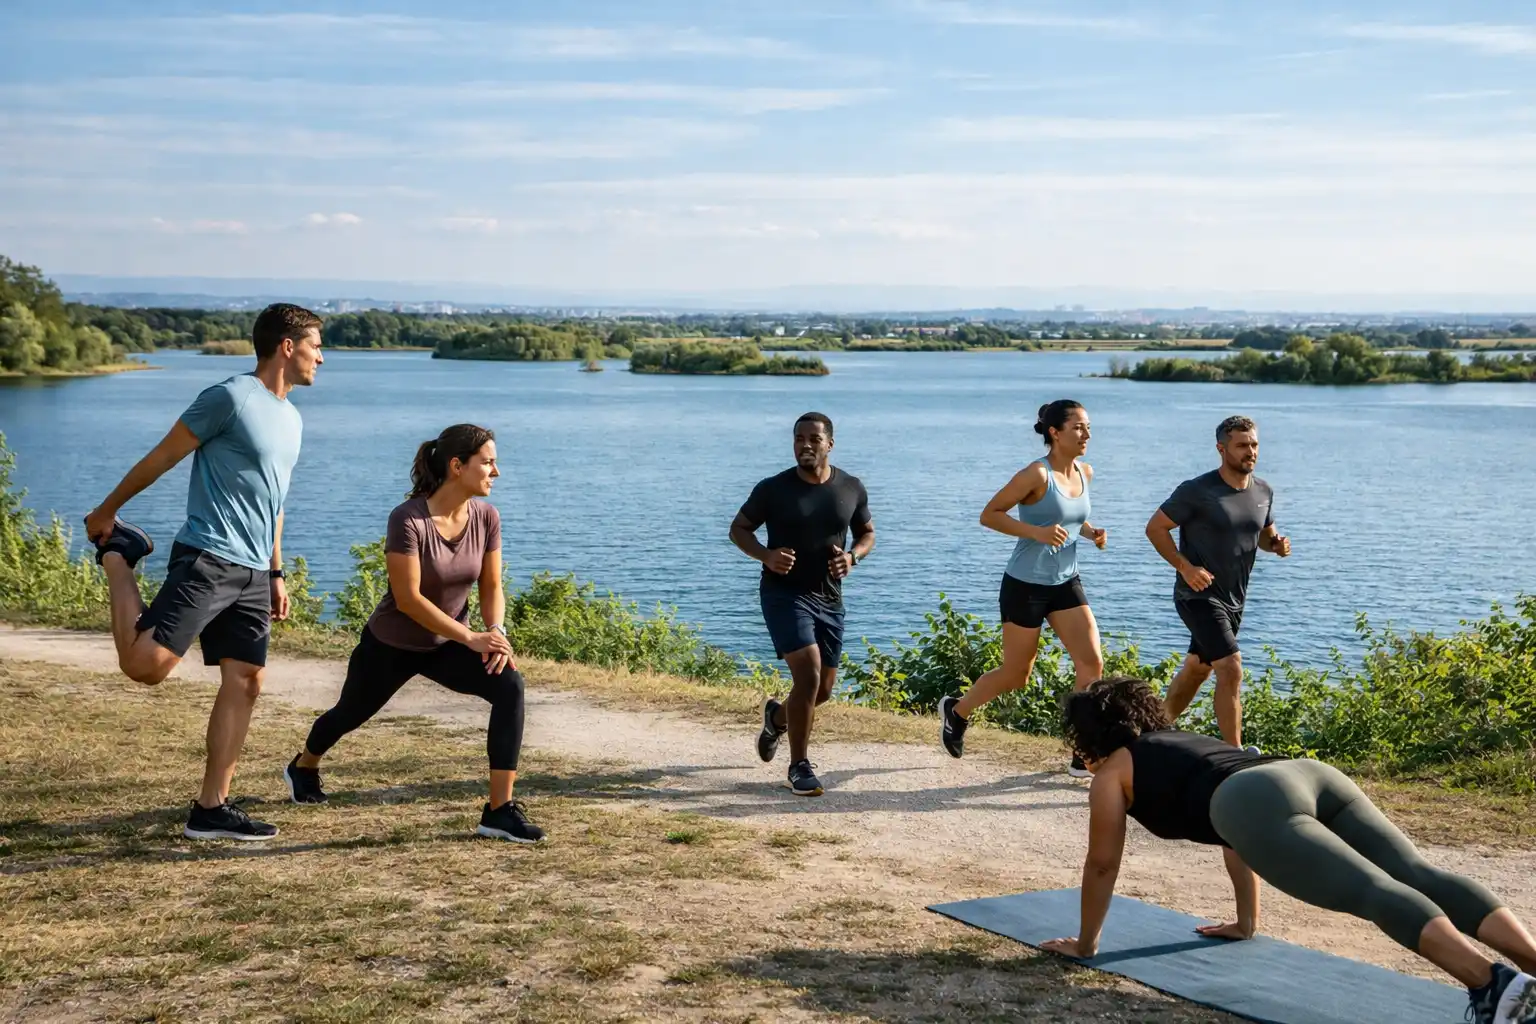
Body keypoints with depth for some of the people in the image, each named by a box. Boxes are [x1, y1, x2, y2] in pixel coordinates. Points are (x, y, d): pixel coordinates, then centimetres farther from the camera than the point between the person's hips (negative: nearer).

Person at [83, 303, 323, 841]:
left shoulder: (291, 419, 18)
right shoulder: (231, 397, -9)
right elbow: (162, 457, -4)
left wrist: (276, 574, 23)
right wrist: (106, 511, 1)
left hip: (253, 574, 8)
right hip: (206, 560, -8)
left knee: (245, 682, 3)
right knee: (144, 664, -16)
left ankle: (210, 810, 9)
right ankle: (117, 557, 10)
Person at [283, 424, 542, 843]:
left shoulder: (486, 517, -12)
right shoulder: (408, 519, -29)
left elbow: (491, 586, -5)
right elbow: (408, 598, -30)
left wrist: (497, 630, -24)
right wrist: (472, 638, -32)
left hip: (447, 644, 4)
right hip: (390, 646, -3)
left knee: (509, 685, -24)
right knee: (351, 713, 22)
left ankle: (500, 809, -23)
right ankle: (303, 765, 58)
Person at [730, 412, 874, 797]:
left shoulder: (852, 489, 0)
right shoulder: (773, 489, -9)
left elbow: (867, 534, 12)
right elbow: (739, 528, 0)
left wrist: (852, 556, -11)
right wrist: (766, 555, -20)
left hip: (829, 598, 5)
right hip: (784, 592, -4)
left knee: (823, 689, 12)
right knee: (808, 674, -20)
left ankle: (777, 716, 47)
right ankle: (799, 767, -6)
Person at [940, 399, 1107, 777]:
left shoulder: (1085, 473, 5)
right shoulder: (1037, 474, -17)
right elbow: (989, 514, -15)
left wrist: (1090, 532, 2)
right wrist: (1037, 532, -26)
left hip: (1066, 583, 7)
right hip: (1025, 585, -6)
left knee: (1092, 664, -7)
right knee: (1016, 674, 6)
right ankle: (956, 711, 33)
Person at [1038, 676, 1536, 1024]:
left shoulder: (1112, 772, 25)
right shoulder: (1186, 744, 44)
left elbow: (1102, 864, 27)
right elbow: (1237, 836, 50)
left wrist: (1084, 944, 39)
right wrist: (1247, 922, 57)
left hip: (1261, 803, -7)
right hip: (1311, 774, 7)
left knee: (1375, 893, -26)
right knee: (1422, 877, -12)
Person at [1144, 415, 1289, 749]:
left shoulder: (1263, 493, 5)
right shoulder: (1197, 491, -15)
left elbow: (1264, 534, 20)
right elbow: (1155, 527, -9)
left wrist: (1277, 544, -5)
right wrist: (1185, 567, -20)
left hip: (1234, 599, 8)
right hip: (1199, 595, -8)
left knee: (1197, 669, 17)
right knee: (1231, 670, -17)